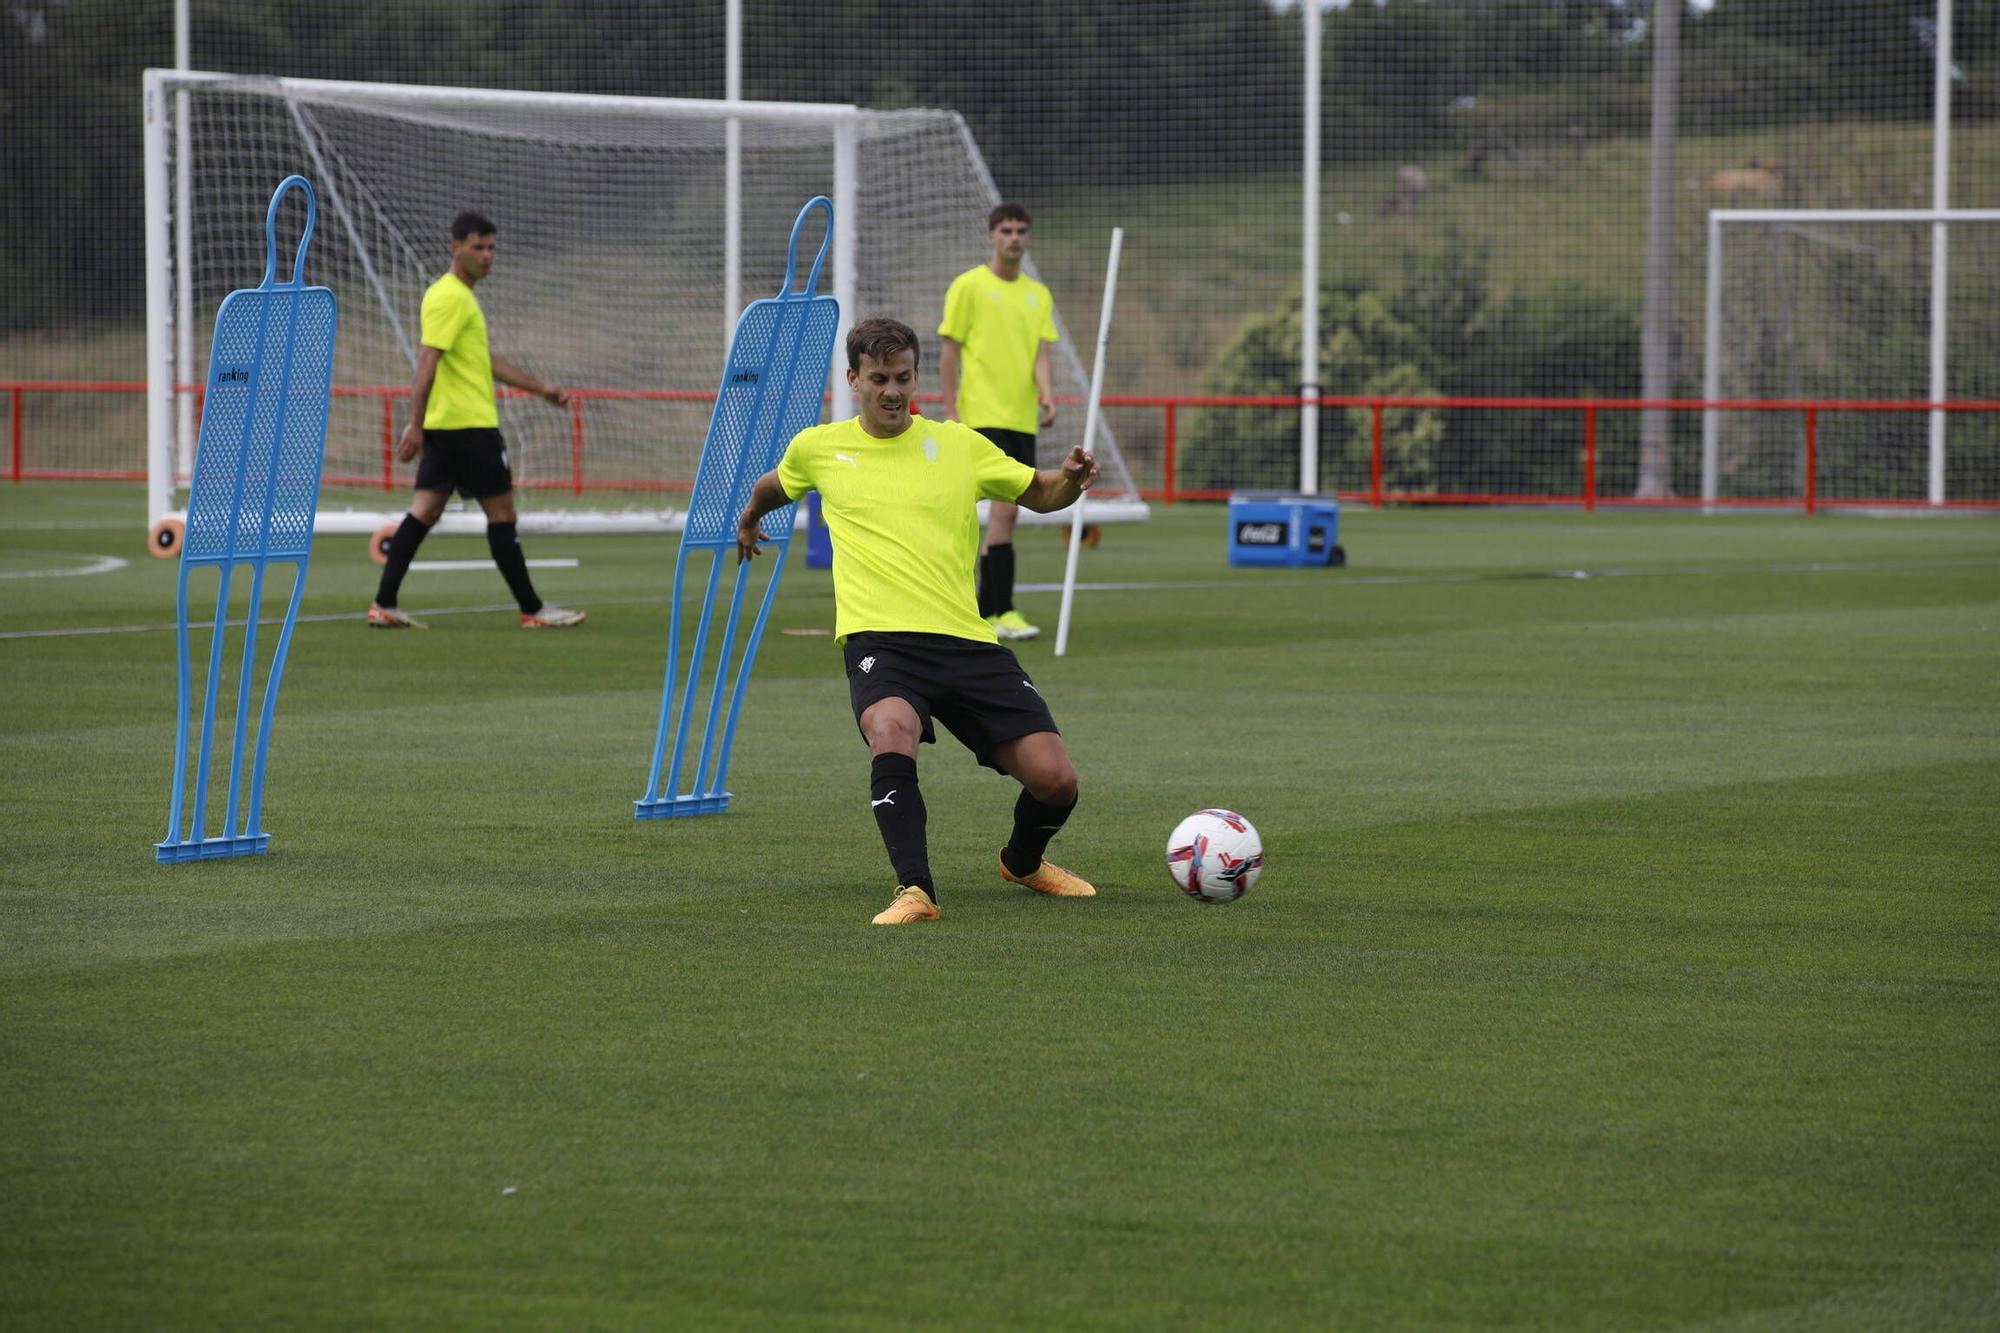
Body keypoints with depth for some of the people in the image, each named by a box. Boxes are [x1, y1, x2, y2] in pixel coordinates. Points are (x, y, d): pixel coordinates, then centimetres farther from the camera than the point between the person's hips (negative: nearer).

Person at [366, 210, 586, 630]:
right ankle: (533, 610, 5)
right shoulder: (450, 297, -13)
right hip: (469, 423, -10)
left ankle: (384, 605, 2)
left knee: (426, 511, 6)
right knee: (501, 511, -2)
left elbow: (487, 359, 27)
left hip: (446, 426, 10)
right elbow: (428, 361, -20)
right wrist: (416, 424, -25)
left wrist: (540, 387, 27)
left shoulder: (461, 296, 19)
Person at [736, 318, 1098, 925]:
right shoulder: (818, 448, 10)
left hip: (967, 641, 2)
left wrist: (1071, 479, -2)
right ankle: (915, 890, -35)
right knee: (892, 732, -37)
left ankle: (1023, 861, 29)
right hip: (879, 639, -2)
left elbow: (1039, 493, 19)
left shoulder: (957, 444, 10)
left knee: (1055, 781, -6)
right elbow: (772, 487, 33)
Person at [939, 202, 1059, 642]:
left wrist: (1047, 395, -12)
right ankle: (1001, 610, -17)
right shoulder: (968, 286, -2)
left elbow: (1040, 354, 7)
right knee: (1004, 507, -17)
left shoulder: (1038, 294, 14)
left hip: (1023, 419, 6)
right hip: (984, 416, -6)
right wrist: (951, 413, -8)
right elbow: (949, 354, -2)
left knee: (1005, 513, 7)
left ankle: (985, 611, 15)